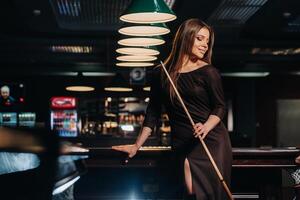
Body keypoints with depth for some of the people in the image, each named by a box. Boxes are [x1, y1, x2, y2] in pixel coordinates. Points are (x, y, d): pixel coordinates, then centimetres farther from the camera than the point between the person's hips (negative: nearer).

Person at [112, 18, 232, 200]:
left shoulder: (208, 72, 1)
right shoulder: (161, 74, 8)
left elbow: (220, 107, 2)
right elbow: (153, 112, 13)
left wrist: (206, 127, -19)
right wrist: (137, 146, 11)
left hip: (212, 140, -1)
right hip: (182, 145, 1)